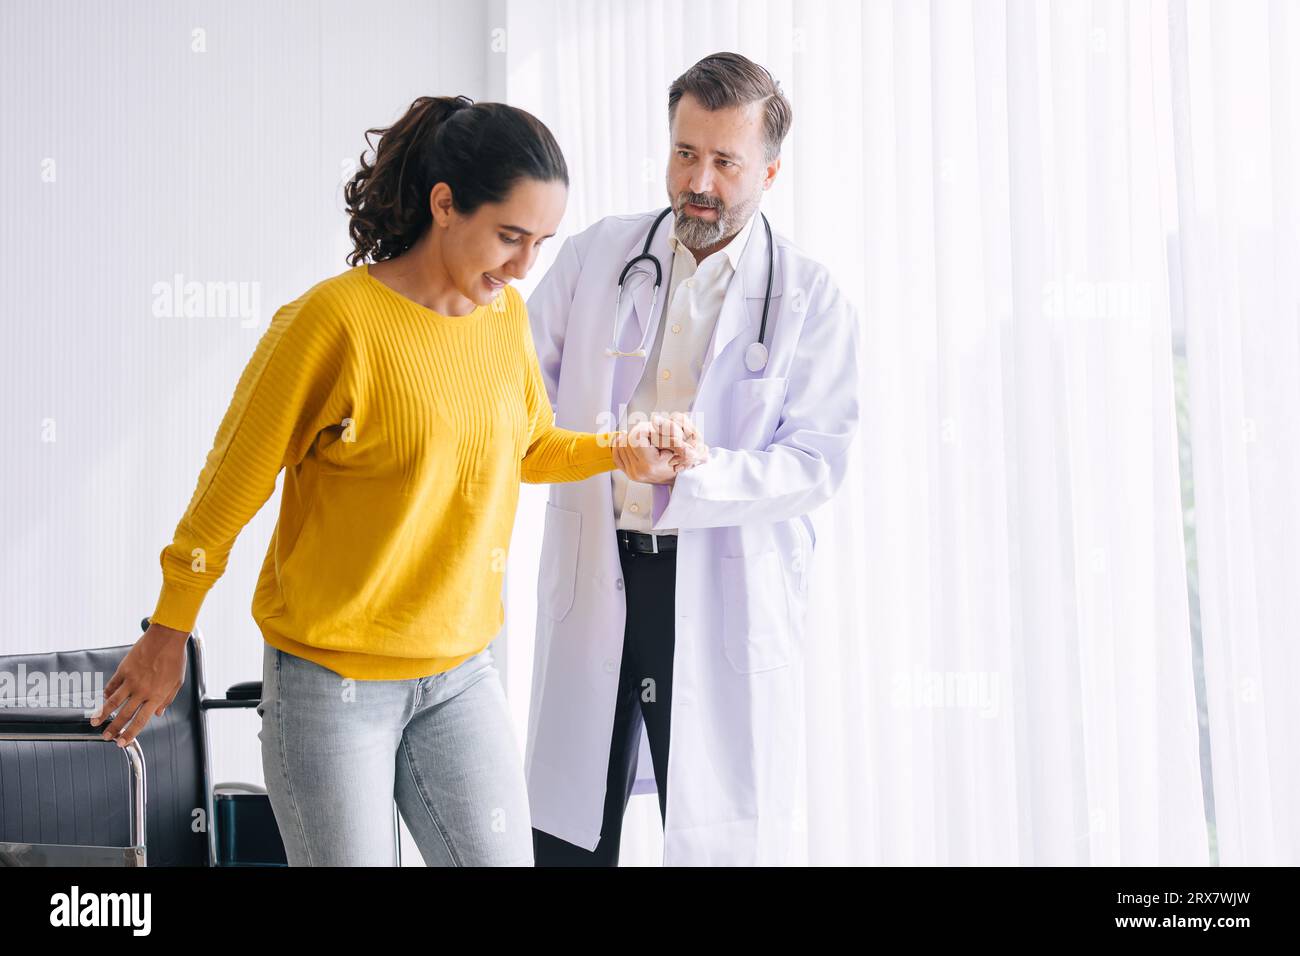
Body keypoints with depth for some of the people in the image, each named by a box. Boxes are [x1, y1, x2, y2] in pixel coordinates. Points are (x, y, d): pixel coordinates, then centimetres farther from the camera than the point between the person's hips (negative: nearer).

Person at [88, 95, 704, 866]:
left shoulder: (506, 315, 2)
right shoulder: (335, 320, -17)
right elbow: (234, 480, -9)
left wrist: (621, 450, -1)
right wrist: (169, 635, -2)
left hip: (459, 671, 6)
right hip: (333, 679, -5)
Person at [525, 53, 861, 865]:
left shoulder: (811, 298, -1)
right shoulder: (596, 256, 7)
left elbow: (818, 463, -8)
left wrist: (693, 473, -24)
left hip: (727, 591, -2)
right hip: (594, 580, 3)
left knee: (729, 835, 0)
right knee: (566, 829, 7)